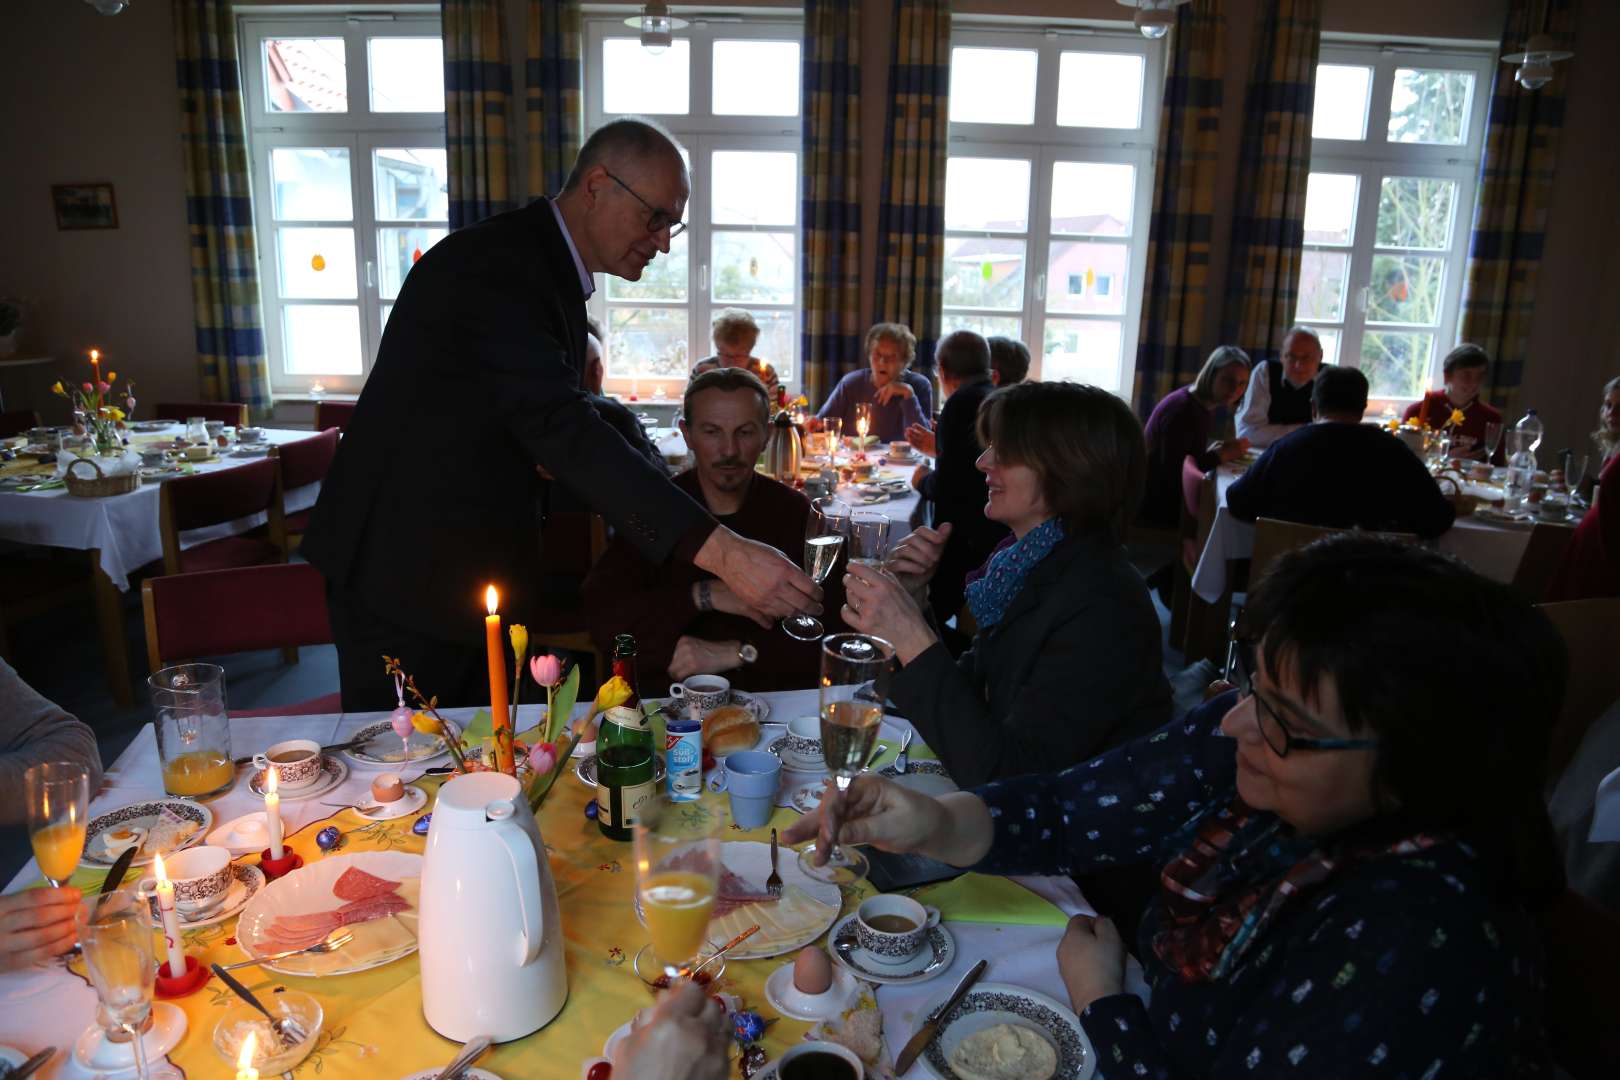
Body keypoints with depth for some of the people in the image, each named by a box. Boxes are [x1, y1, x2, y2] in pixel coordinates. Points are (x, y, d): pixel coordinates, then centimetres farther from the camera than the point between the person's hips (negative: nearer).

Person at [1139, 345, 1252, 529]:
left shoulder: (1209, 406, 6)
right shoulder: (1181, 409, -23)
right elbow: (1172, 472, -27)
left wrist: (1226, 450, -8)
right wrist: (1221, 456, -19)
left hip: (1172, 494, 9)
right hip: (1157, 502, -9)